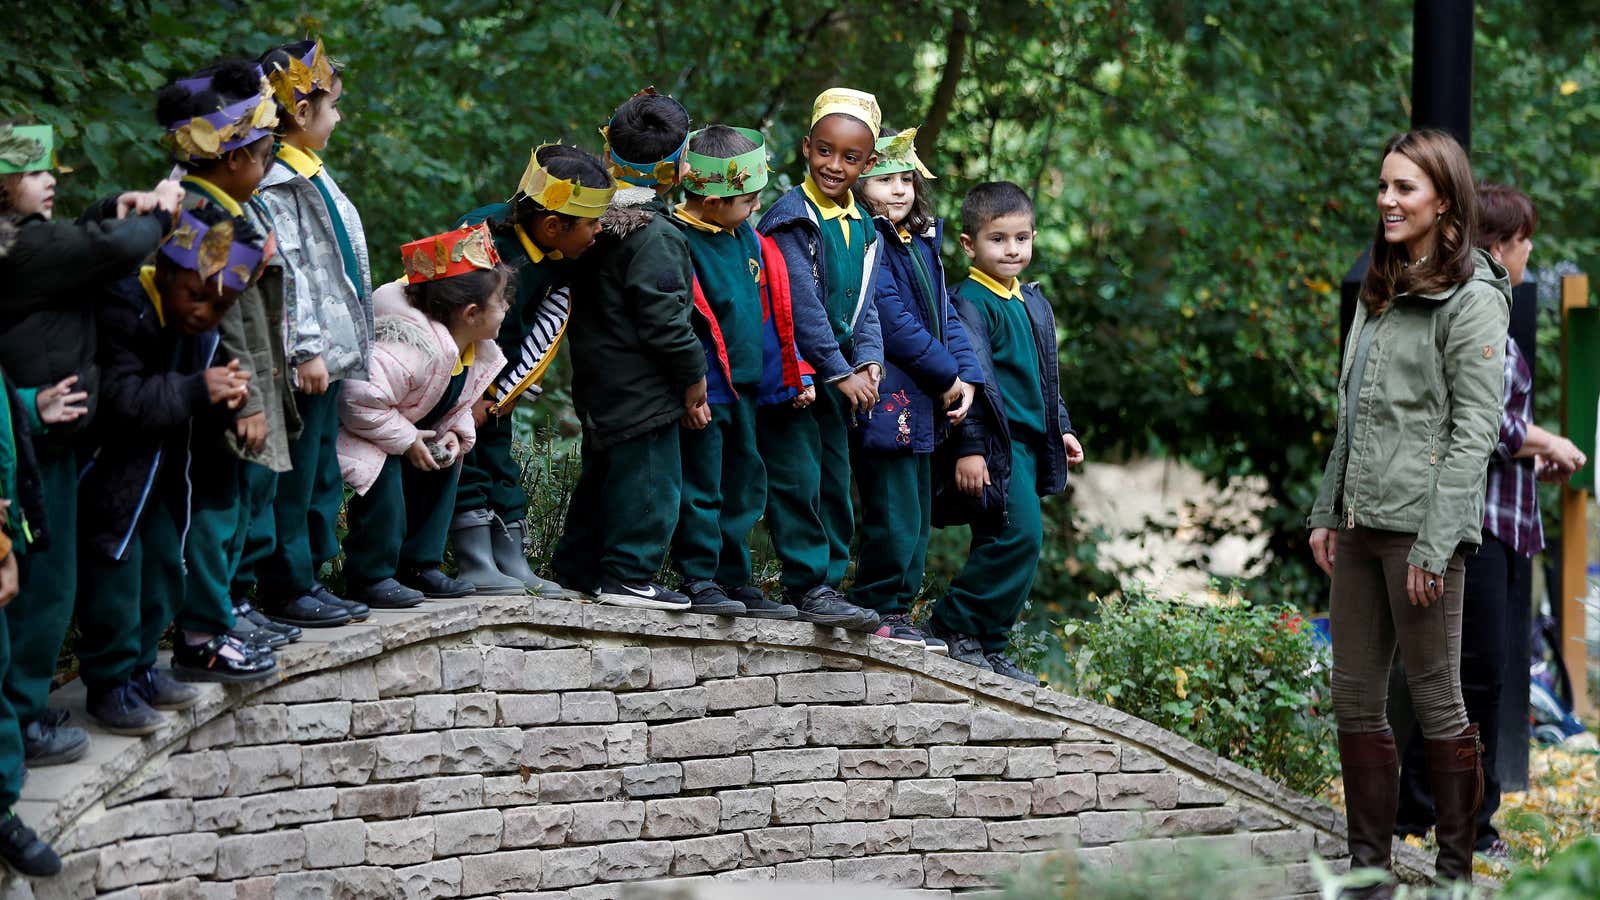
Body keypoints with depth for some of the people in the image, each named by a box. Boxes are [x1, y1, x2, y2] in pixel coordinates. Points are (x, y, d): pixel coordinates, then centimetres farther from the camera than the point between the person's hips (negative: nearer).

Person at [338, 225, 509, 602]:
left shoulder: (477, 351, -4)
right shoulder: (417, 346, -36)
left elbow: (457, 403, 11)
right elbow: (359, 401, -39)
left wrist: (455, 432, -12)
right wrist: (406, 441, -29)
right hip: (348, 426, -10)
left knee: (443, 465, -2)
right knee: (385, 474, -28)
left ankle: (420, 566, 7)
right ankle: (370, 576, -16)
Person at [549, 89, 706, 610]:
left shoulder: (600, 222, 8)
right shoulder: (654, 237, -20)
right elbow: (663, 318, -21)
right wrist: (693, 376, -8)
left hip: (598, 380, 10)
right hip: (642, 387, -10)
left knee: (602, 474, 19)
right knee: (649, 479, -3)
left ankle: (578, 568, 25)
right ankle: (628, 575, -2)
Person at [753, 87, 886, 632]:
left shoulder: (863, 229, 12)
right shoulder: (791, 217, -11)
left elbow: (863, 305, 13)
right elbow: (801, 302, -16)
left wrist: (869, 363, -5)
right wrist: (840, 372, -15)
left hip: (837, 377, 8)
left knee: (836, 483, 9)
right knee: (797, 477, -10)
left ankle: (829, 583, 14)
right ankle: (807, 586, -9)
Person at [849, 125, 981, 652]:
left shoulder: (922, 242, 17)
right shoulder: (866, 241, -12)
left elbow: (944, 315, 15)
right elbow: (893, 321, -18)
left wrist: (966, 377, -1)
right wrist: (947, 376, -12)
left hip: (924, 404, 9)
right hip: (887, 400, -9)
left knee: (916, 519, 12)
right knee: (893, 515, -7)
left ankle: (898, 613, 18)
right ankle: (877, 613, 1)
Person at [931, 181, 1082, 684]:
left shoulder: (1034, 303, 17)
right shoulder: (971, 302, -11)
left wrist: (1062, 430, 24)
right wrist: (969, 448, -22)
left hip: (1029, 444, 9)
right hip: (994, 443, -9)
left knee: (1002, 545, 9)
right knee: (1019, 534, -18)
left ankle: (987, 646, 13)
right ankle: (953, 627, -10)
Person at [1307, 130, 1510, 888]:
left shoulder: (1471, 300, -9)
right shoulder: (1380, 291, 16)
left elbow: (1475, 429, -14)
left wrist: (1434, 542, -18)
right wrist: (1326, 510, 14)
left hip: (1419, 524, -8)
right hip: (1361, 524, 8)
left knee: (1435, 699, -1)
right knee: (1355, 700, 9)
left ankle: (1456, 867, 7)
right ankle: (1368, 862, 15)